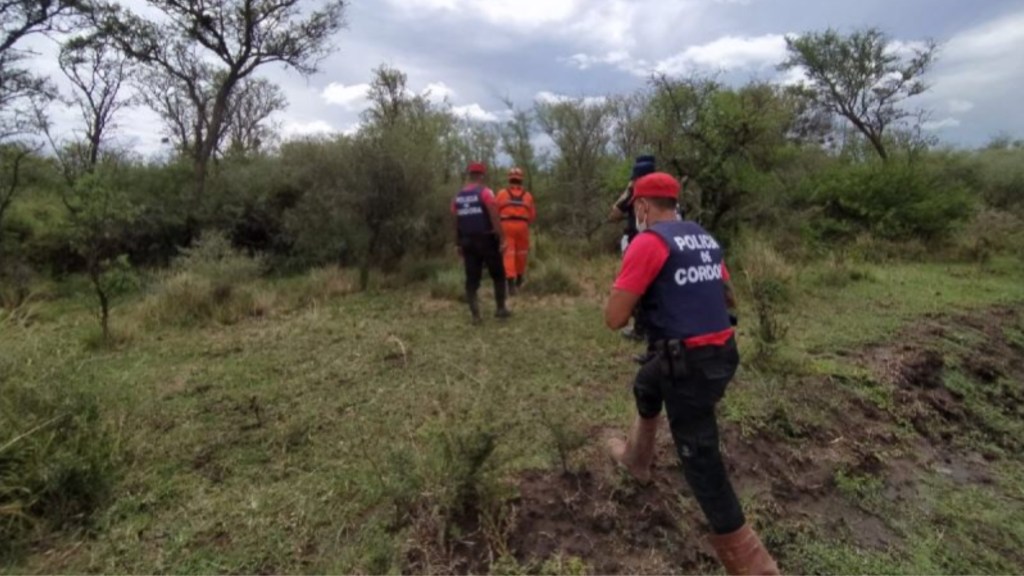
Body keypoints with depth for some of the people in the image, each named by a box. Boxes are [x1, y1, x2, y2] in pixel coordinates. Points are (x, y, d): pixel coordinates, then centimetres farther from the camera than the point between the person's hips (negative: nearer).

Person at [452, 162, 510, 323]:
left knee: (472, 279, 6)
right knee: (498, 275, 11)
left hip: (468, 242, 5)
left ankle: (475, 314, 2)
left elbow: (456, 223, 11)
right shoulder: (485, 192, -9)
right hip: (487, 240, -4)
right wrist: (502, 239, -14)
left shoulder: (458, 197, 8)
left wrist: (459, 245, 17)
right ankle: (501, 308, 14)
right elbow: (495, 217, -16)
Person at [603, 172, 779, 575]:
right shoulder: (706, 239, 11)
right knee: (645, 386, 32)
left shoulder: (648, 242, -14)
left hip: (690, 364, -9)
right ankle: (636, 460, 53)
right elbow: (728, 299, 24)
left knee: (701, 461, 2)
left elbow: (614, 319, -15)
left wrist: (632, 287, 3)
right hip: (720, 351, 9)